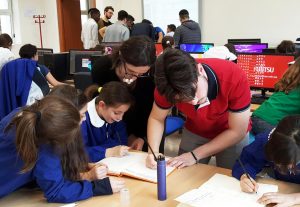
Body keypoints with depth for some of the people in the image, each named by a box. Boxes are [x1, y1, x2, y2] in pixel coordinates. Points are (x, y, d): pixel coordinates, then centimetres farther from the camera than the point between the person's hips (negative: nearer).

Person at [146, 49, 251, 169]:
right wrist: (153, 152, -26)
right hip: (194, 133, 2)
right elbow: (156, 118, -9)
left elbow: (237, 132, -25)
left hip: (233, 136, -2)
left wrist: (195, 155, -25)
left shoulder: (234, 77, -36)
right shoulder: (168, 86, -29)